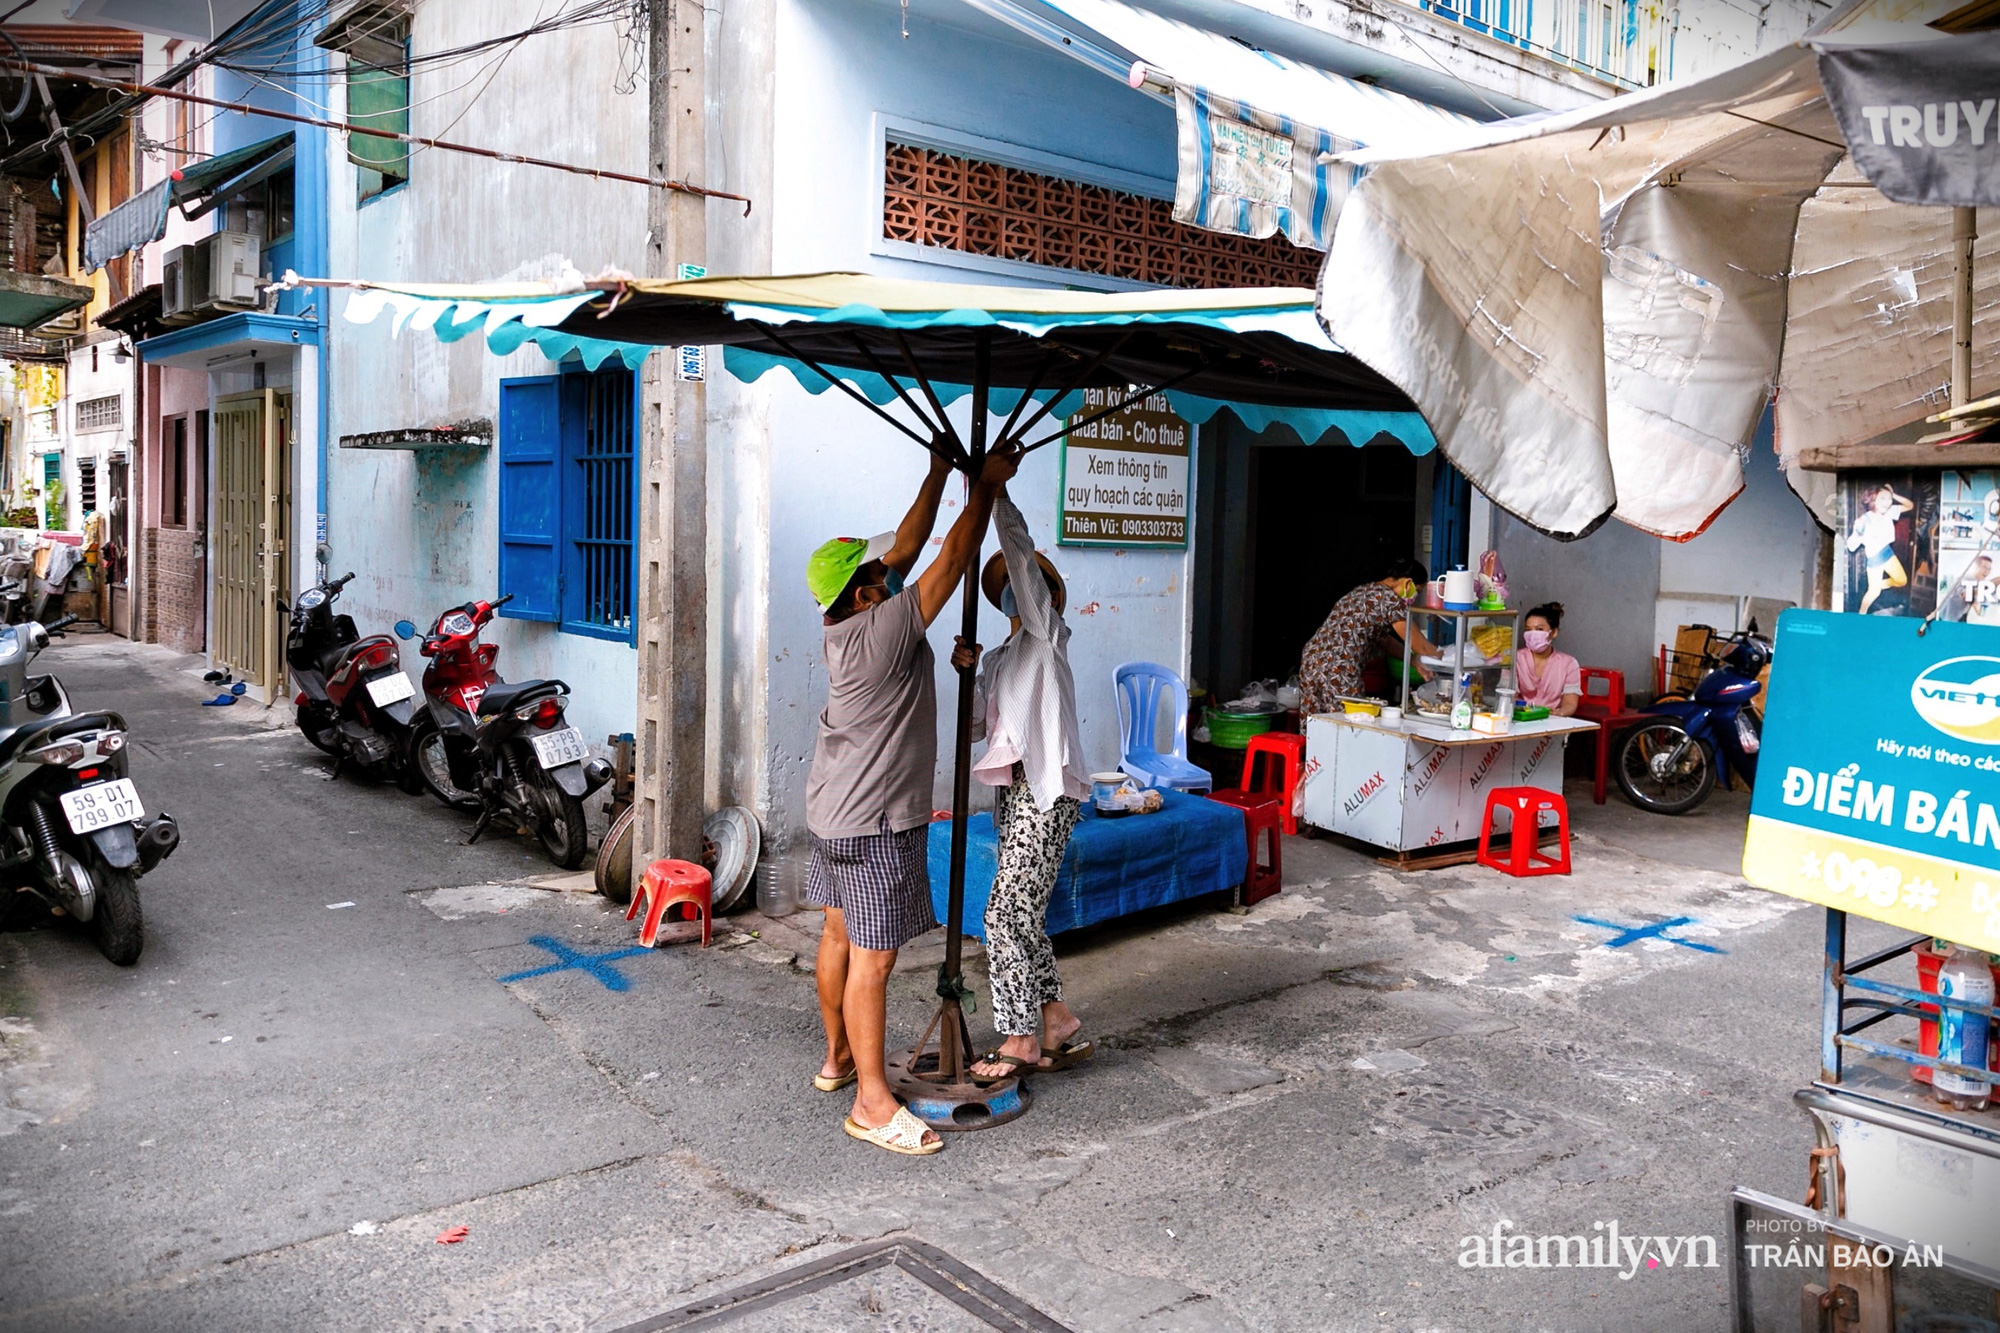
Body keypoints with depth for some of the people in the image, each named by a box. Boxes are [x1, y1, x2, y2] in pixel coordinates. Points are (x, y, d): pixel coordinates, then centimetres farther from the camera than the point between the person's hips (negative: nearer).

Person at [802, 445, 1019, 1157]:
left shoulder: (847, 625, 3)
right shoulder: (883, 630, -23)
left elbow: (907, 545, 10)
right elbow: (953, 558, -19)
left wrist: (939, 474, 12)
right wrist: (986, 485, -8)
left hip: (835, 811, 10)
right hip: (875, 821, -10)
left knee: (840, 934, 19)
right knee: (873, 957, -4)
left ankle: (838, 1057, 34)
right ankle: (873, 1102, 2)